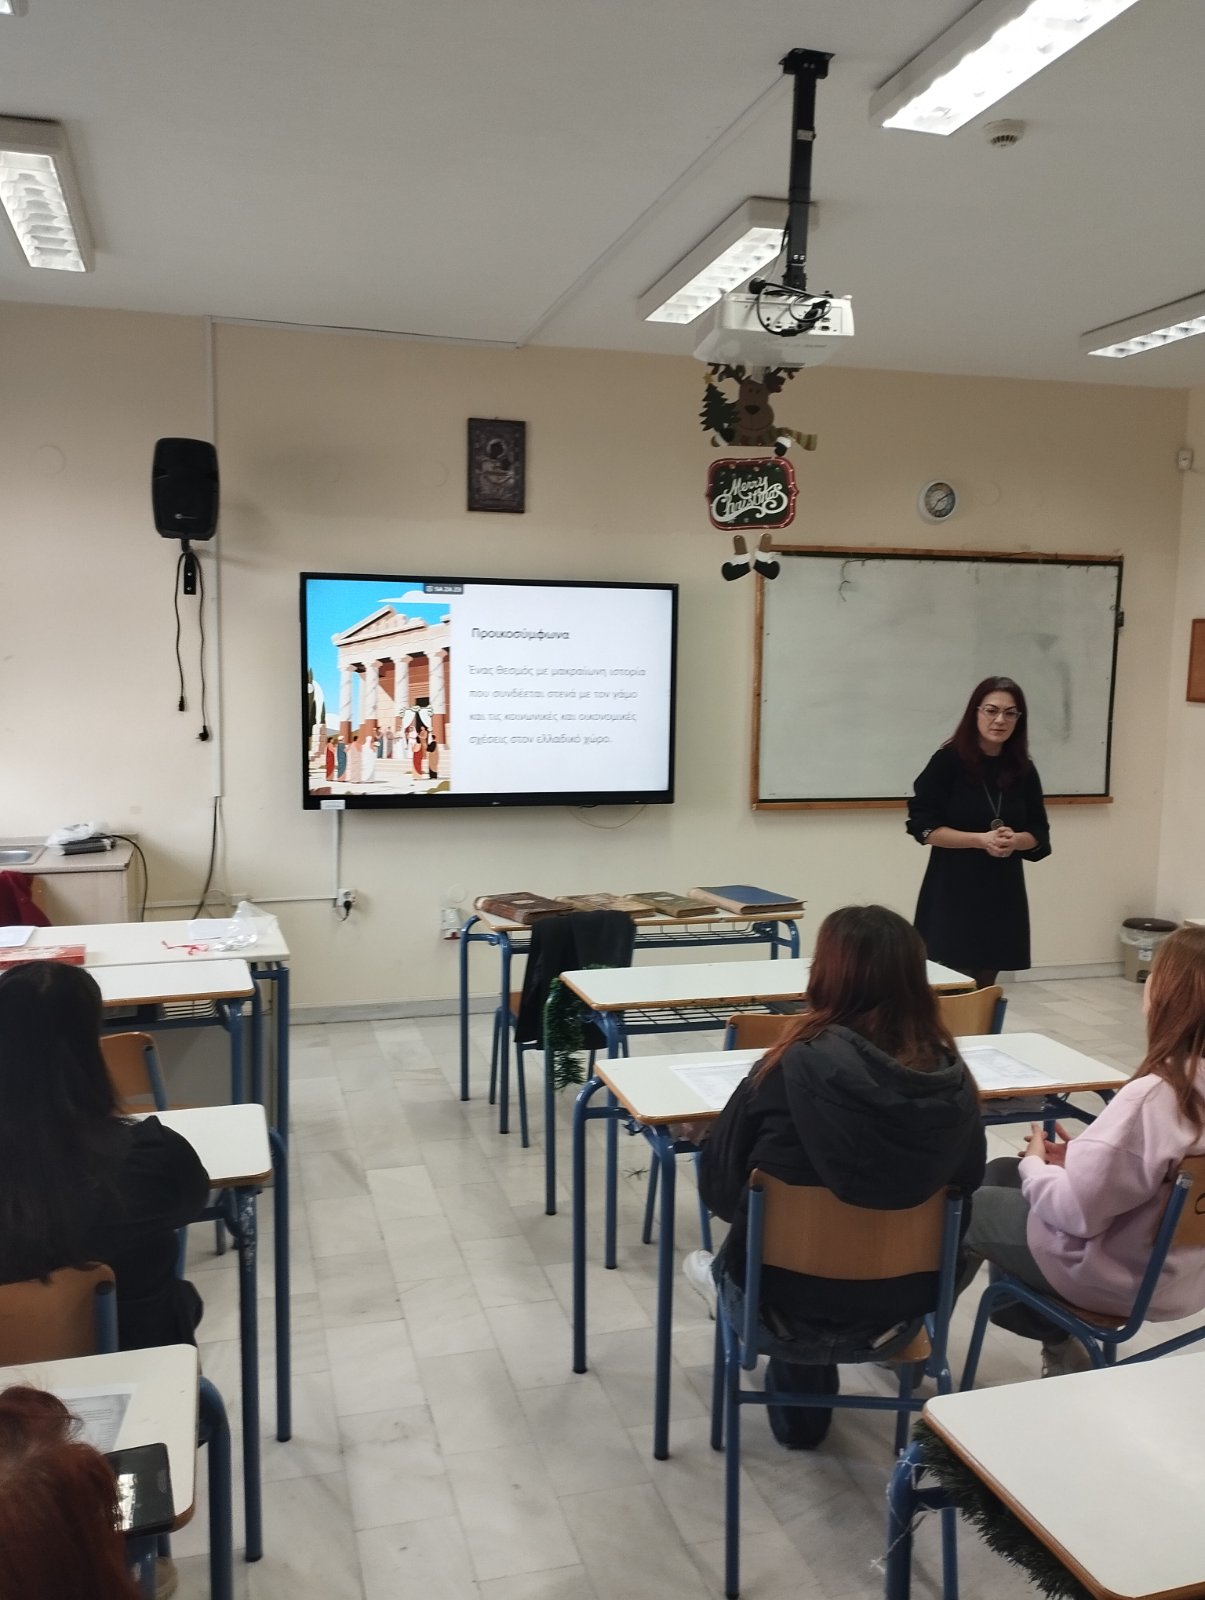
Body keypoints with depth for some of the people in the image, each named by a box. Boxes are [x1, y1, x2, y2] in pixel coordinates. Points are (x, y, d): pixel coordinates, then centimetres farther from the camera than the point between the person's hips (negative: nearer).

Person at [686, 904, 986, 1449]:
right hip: (904, 1307, 3)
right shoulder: (952, 1077, -15)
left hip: (794, 1305, -3)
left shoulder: (794, 1066, -25)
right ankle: (802, 1401, 51)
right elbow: (966, 1187, 1)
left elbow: (718, 1186, -14)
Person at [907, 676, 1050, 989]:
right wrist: (980, 839, -20)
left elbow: (1039, 833, 10)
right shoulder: (948, 761, -8)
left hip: (1003, 892, 4)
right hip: (952, 891, -4)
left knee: (985, 989, 9)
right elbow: (923, 826, -10)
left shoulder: (1024, 771, 5)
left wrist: (1014, 840, -13)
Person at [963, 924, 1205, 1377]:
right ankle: (1057, 1345, 25)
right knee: (999, 1172, 23)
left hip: (1122, 1279, -8)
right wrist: (1083, 1158, 3)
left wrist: (1035, 1163, -8)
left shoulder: (1154, 1096, -33)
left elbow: (1074, 1210, -27)